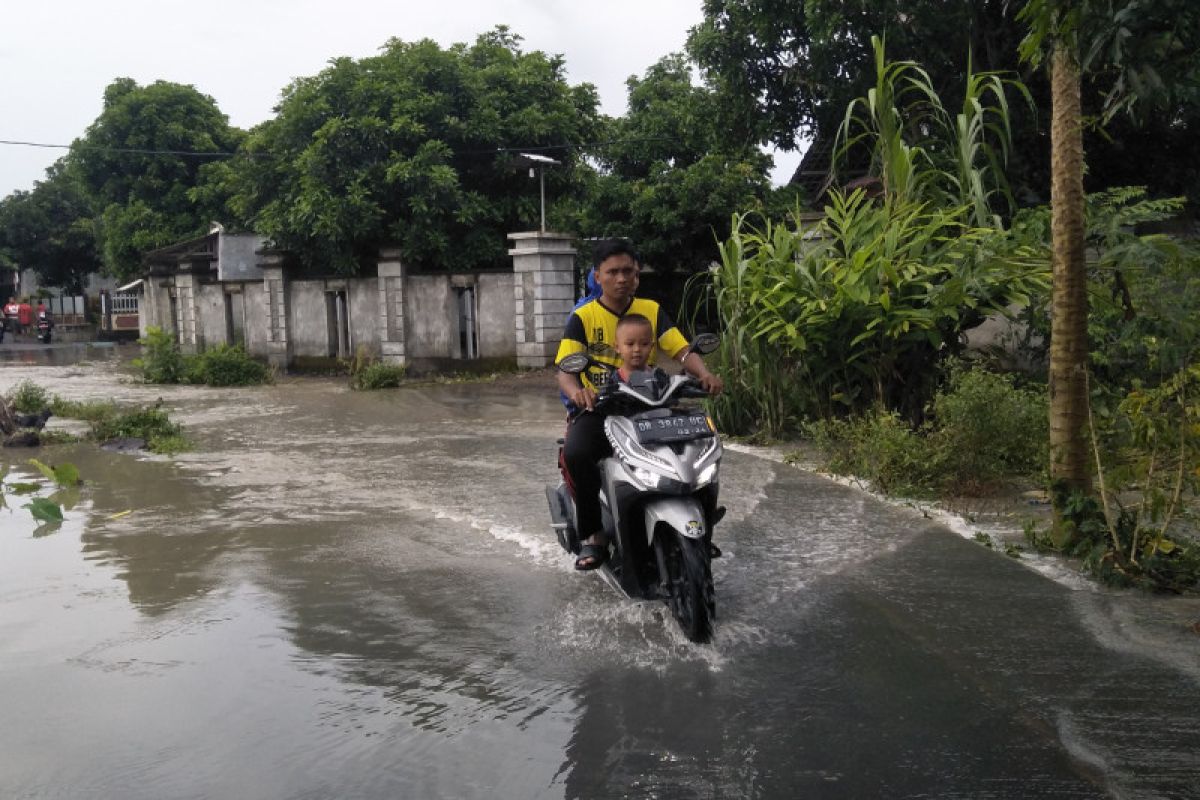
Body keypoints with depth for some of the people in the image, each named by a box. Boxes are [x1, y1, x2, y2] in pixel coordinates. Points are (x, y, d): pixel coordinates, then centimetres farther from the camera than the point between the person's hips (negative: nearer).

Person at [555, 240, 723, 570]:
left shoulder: (652, 311, 7)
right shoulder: (582, 317, -1)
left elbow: (682, 350, -3)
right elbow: (565, 370, -12)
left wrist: (704, 373, -26)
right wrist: (575, 390, -36)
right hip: (597, 409, -2)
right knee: (575, 453, -33)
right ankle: (594, 534, -14)